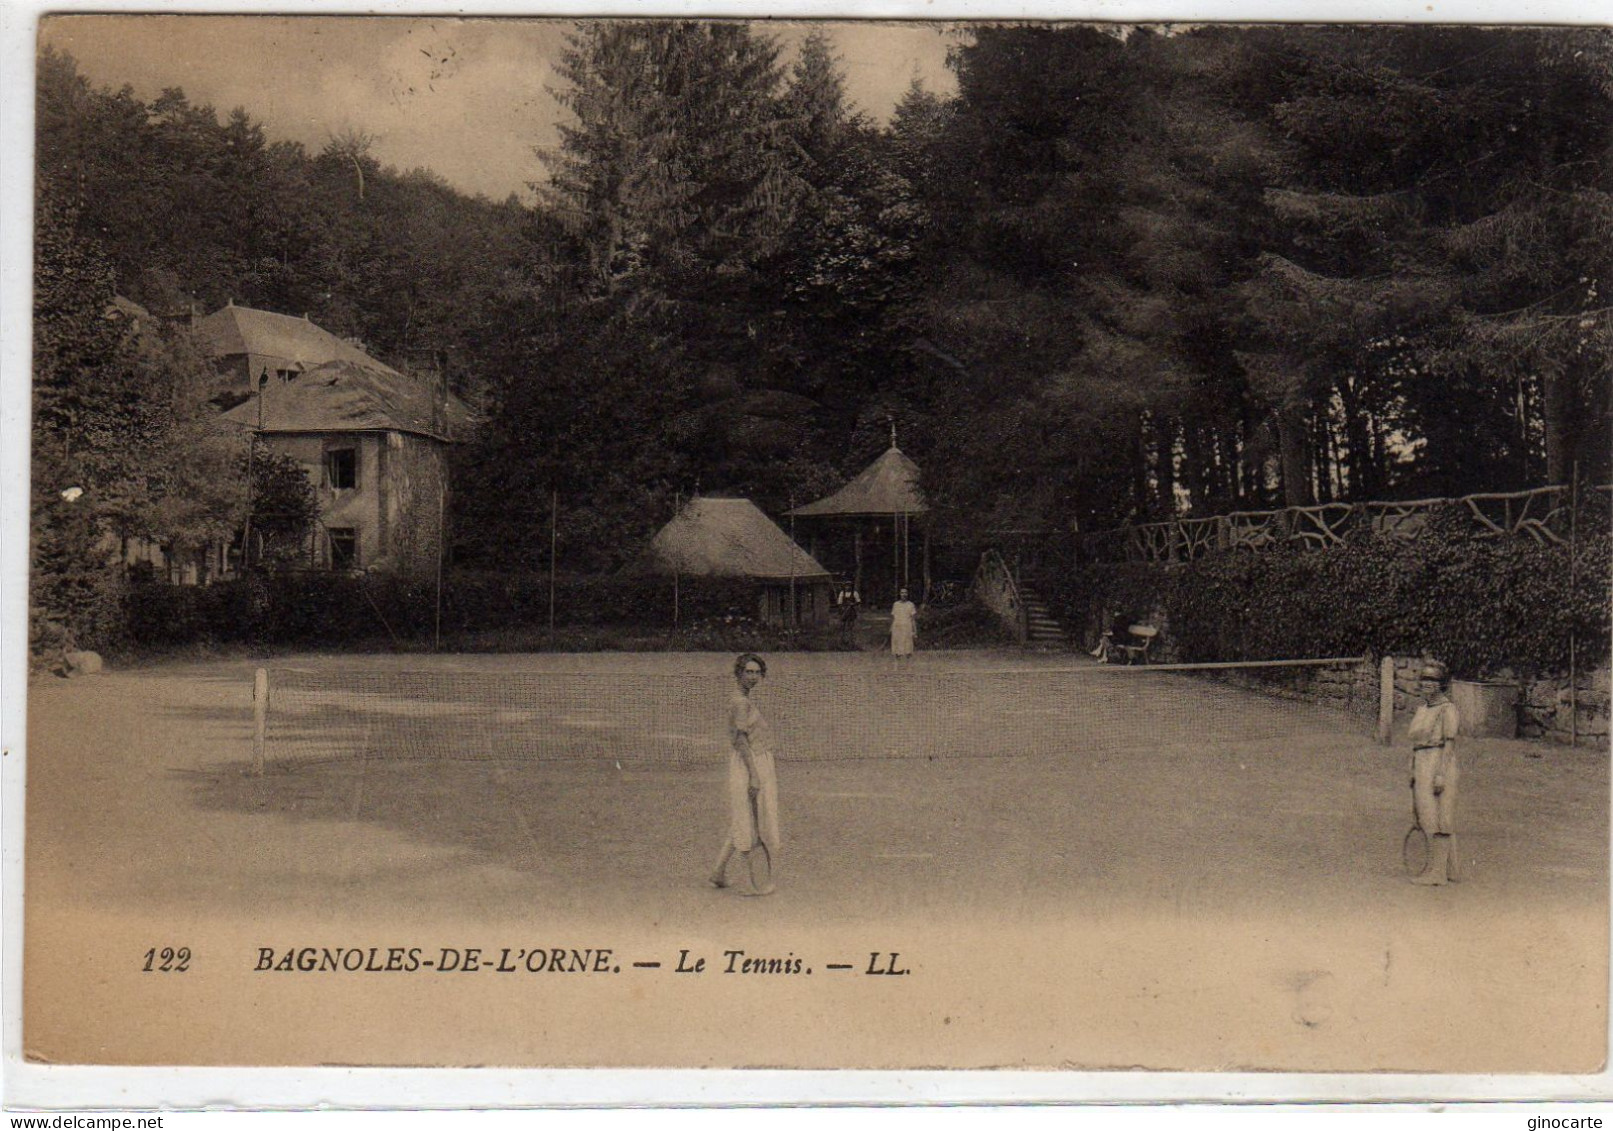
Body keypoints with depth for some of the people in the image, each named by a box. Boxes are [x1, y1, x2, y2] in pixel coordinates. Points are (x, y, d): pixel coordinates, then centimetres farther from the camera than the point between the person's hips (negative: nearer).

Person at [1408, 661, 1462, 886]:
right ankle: (1451, 868, 18)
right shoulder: (1422, 709, 16)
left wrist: (1440, 775, -19)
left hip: (1438, 765, -9)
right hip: (1421, 766, 9)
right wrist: (1413, 772, 17)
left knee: (1436, 819, -9)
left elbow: (1449, 744, -14)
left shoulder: (1448, 709, -9)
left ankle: (1436, 871, -7)